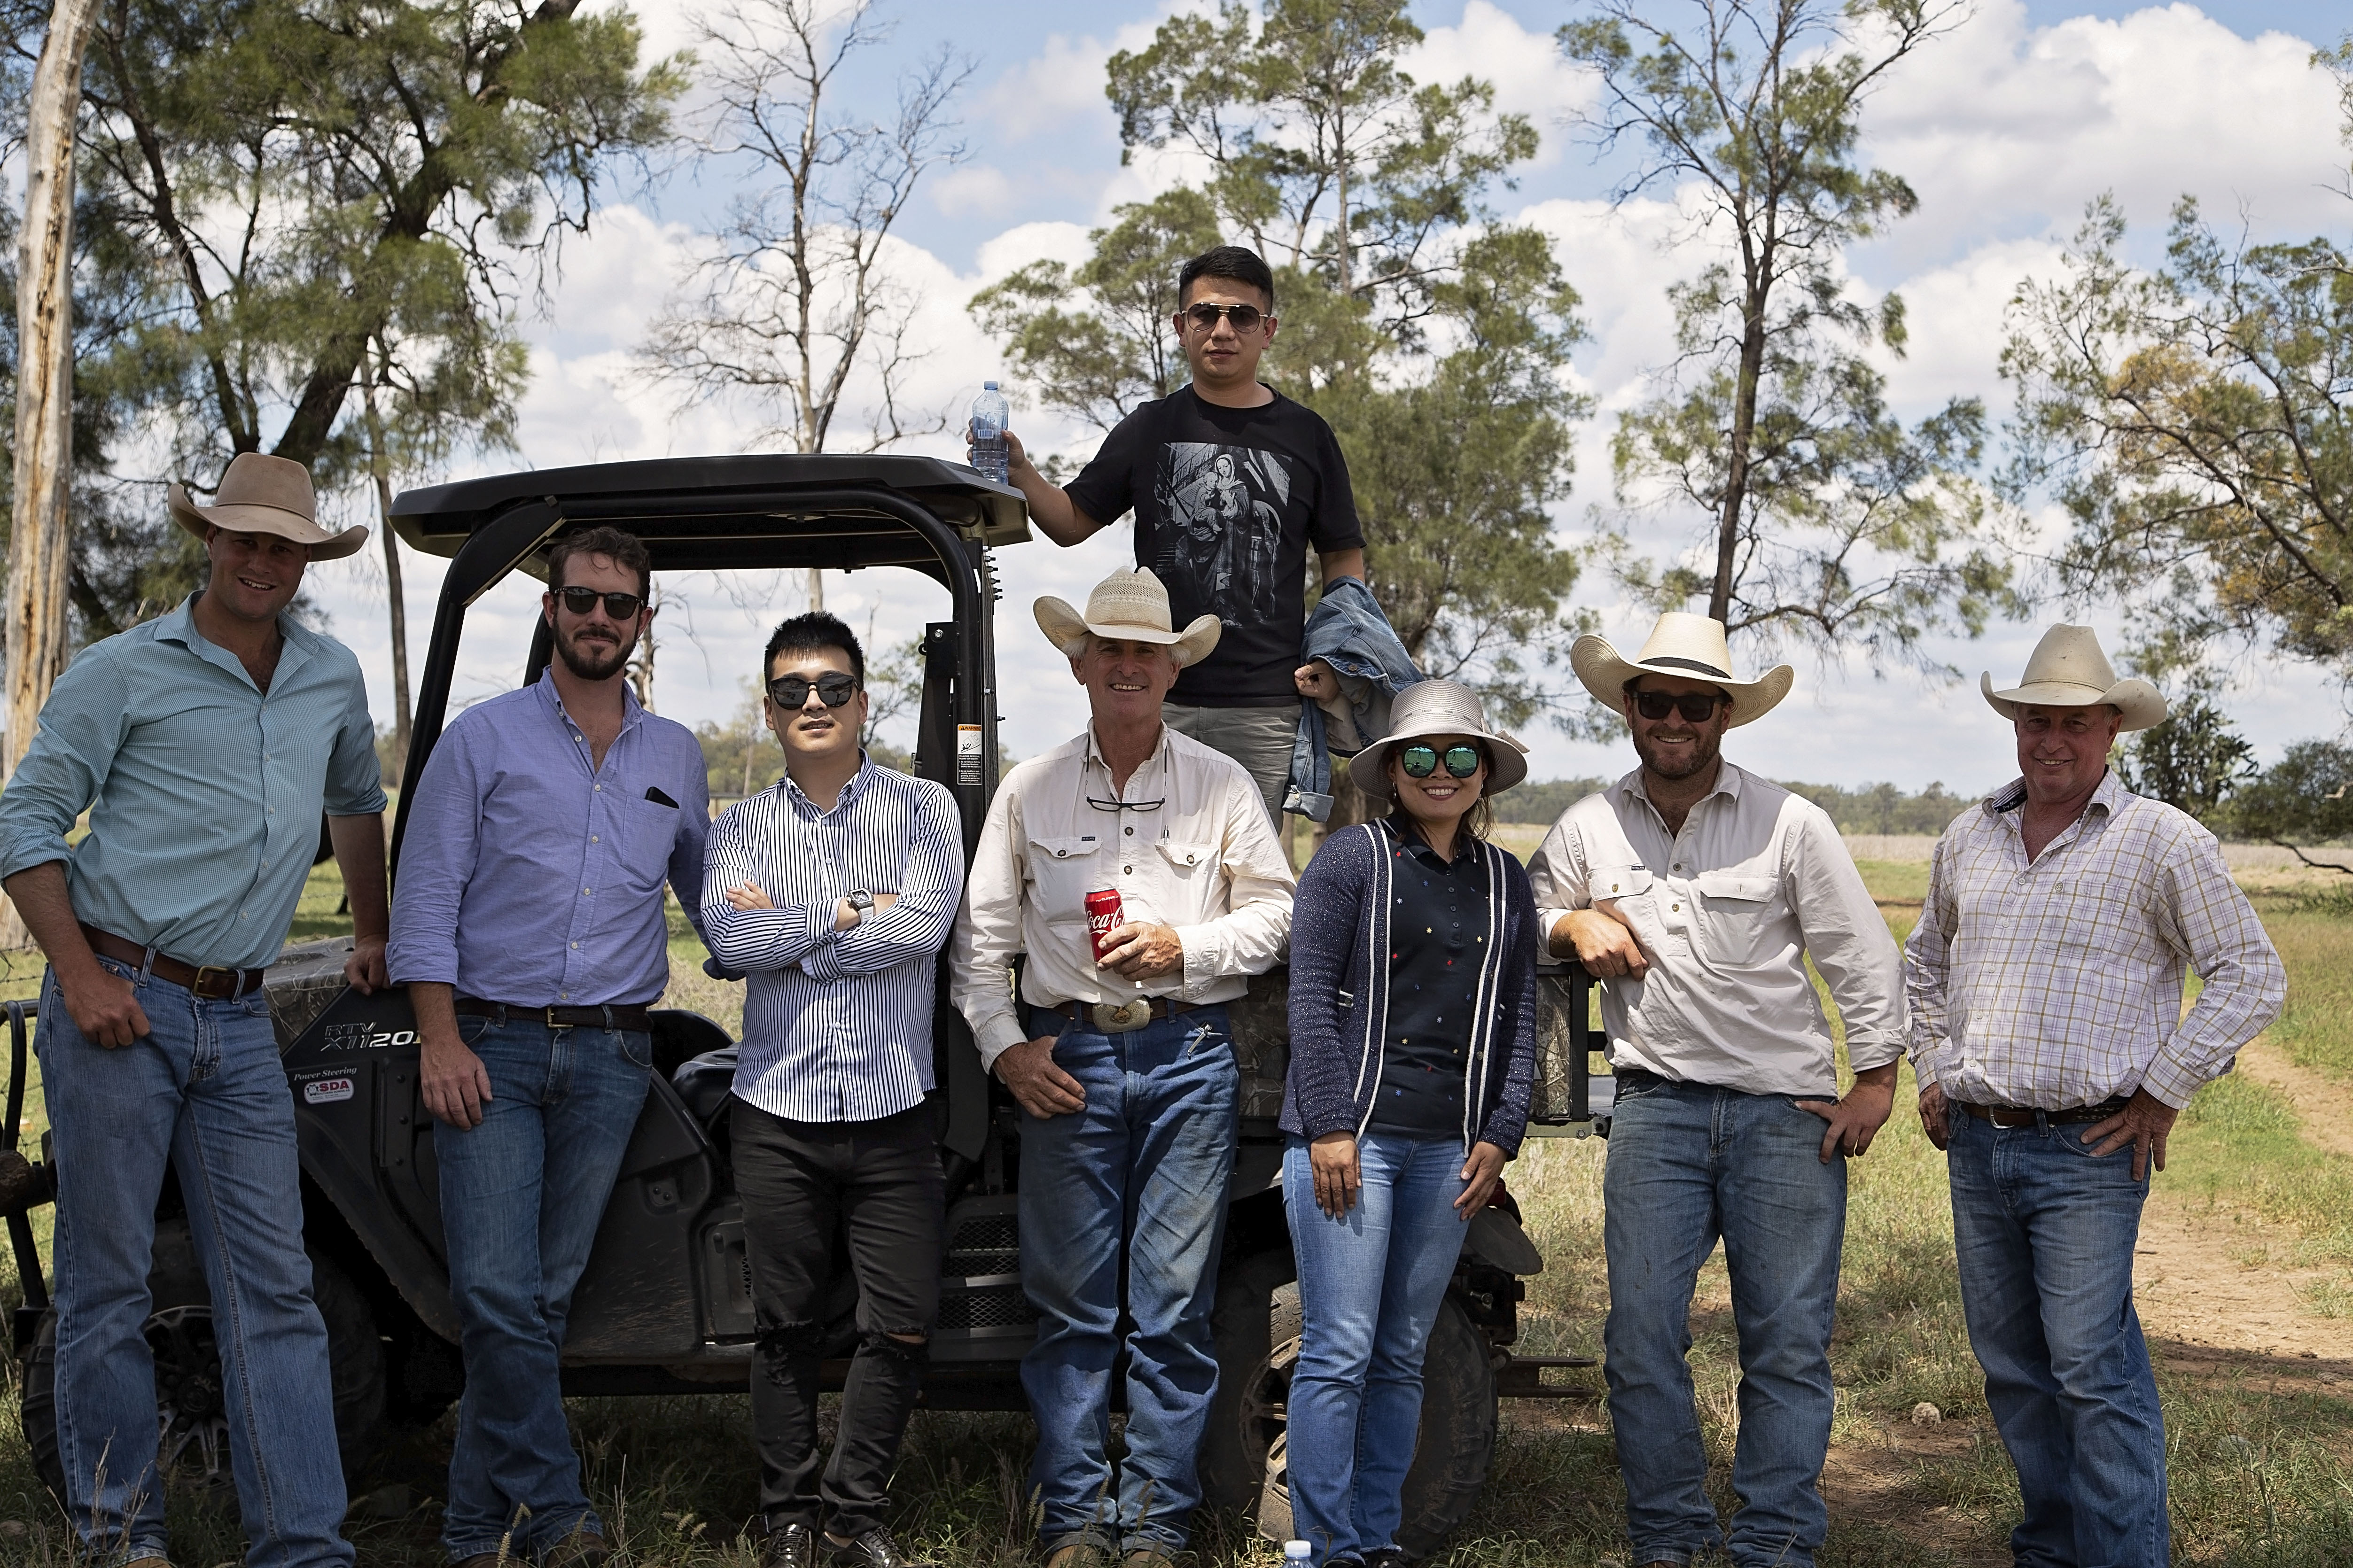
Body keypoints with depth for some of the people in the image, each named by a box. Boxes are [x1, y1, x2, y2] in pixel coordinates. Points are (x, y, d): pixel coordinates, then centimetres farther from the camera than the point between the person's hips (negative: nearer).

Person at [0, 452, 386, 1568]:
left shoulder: (333, 679, 13)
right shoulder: (122, 673, -1)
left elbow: (357, 801, 33)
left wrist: (372, 934, 33)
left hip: (239, 1021, 4)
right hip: (120, 1006, -4)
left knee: (274, 1285, -1)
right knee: (108, 1278, 1)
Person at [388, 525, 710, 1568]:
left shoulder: (675, 758, 14)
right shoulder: (484, 738, 4)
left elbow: (706, 893, 27)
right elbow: (427, 898, -1)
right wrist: (440, 1039, -9)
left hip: (611, 1055, 3)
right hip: (493, 1043, -2)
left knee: (546, 1294, 5)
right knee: (499, 1292, -12)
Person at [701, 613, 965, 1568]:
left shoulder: (923, 809, 4)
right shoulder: (740, 827, 7)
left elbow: (926, 924, -14)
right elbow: (729, 937, -11)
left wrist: (785, 929, -10)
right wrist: (851, 913, -11)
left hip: (893, 1112, 0)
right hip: (779, 1111, 0)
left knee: (902, 1328, 1)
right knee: (787, 1327, 7)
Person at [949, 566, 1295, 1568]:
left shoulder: (1221, 786, 8)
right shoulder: (1030, 791, 10)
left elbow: (1274, 912, 8)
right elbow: (980, 935, 11)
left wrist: (1184, 947, -8)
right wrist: (1004, 1047, 1)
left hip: (1190, 1058, 0)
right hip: (1068, 1060, 1)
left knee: (1175, 1305, 0)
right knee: (1072, 1303, 2)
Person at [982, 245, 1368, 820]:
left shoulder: (1306, 436, 8)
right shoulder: (1150, 429, 10)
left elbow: (1344, 559, 11)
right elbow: (1073, 523, 13)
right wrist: (1018, 472, -6)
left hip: (1268, 708, -1)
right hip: (1158, 701, 1)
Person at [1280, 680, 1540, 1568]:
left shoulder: (1507, 884, 14)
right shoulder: (1352, 858, 0)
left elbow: (1519, 1021, 14)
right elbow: (1312, 997, -5)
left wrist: (1499, 1137, 4)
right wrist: (1329, 1128, -12)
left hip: (1448, 1149, 5)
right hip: (1349, 1134, -4)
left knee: (1404, 1355, 9)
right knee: (1340, 1349, -6)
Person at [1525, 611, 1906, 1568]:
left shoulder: (1791, 825, 2)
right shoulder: (1590, 827, 8)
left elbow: (1865, 960, 5)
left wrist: (1875, 1085, 0)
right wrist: (1574, 923, 0)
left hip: (1787, 1113, -1)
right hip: (1656, 1105, 2)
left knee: (1789, 1340, -1)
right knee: (1641, 1334, -2)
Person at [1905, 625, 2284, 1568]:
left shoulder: (2161, 842, -6)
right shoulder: (1968, 839, 12)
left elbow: (2253, 978, -6)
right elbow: (1925, 964, 27)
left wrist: (2164, 1095, -8)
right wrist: (1931, 1071, 17)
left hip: (2086, 1152, -6)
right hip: (1975, 1145, 6)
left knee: (2095, 1373, -10)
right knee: (2011, 1369, 13)